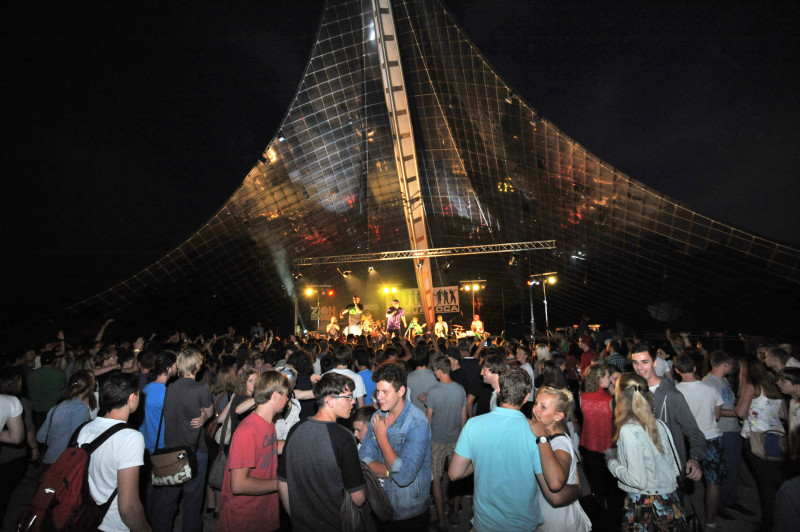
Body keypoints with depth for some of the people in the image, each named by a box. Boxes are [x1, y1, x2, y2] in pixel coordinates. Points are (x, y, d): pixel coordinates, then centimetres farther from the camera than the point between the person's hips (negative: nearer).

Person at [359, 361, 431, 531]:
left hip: (410, 512, -5)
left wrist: (382, 437, -23)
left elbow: (404, 477, -31)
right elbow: (363, 459, -6)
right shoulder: (377, 417, -3)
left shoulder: (417, 423, -24)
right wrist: (391, 471, -21)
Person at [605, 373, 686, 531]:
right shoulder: (659, 424, -2)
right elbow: (676, 467, 6)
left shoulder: (628, 431, -22)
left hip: (645, 508, -6)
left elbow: (638, 481, -22)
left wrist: (612, 462, -6)